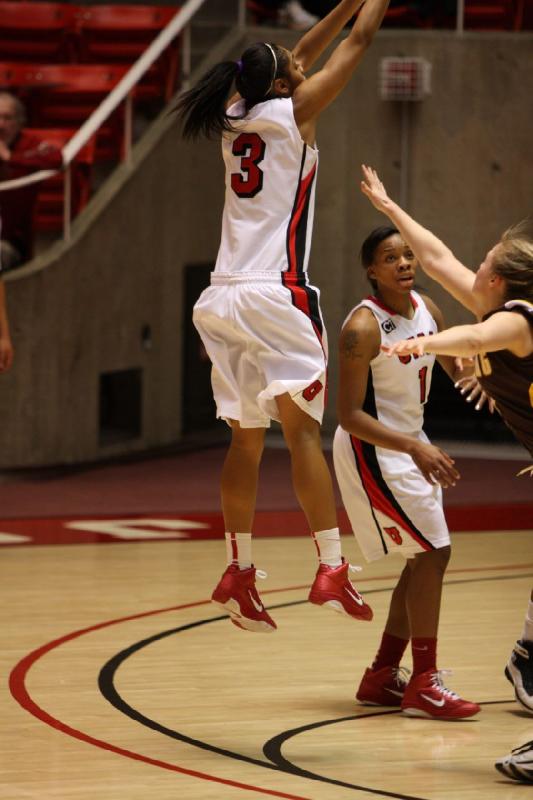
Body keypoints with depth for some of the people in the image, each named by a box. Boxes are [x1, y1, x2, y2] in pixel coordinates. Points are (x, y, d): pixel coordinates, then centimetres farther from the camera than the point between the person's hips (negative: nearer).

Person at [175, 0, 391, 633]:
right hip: (275, 294, -7)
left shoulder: (237, 118, 15)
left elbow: (303, 56, 29)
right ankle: (331, 569, -15)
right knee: (302, 430, -10)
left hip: (223, 298, 7)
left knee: (246, 438, 11)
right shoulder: (293, 112, -3)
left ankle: (238, 572, 10)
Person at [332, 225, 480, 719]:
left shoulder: (426, 310, 0)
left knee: (426, 558, 11)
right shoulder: (363, 327, -23)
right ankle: (423, 685, -8)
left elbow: (457, 367, 18)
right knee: (431, 552, -13)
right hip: (371, 449, -9)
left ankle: (382, 677, 21)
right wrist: (414, 448, -34)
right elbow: (350, 415, -25)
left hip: (409, 445, 9)